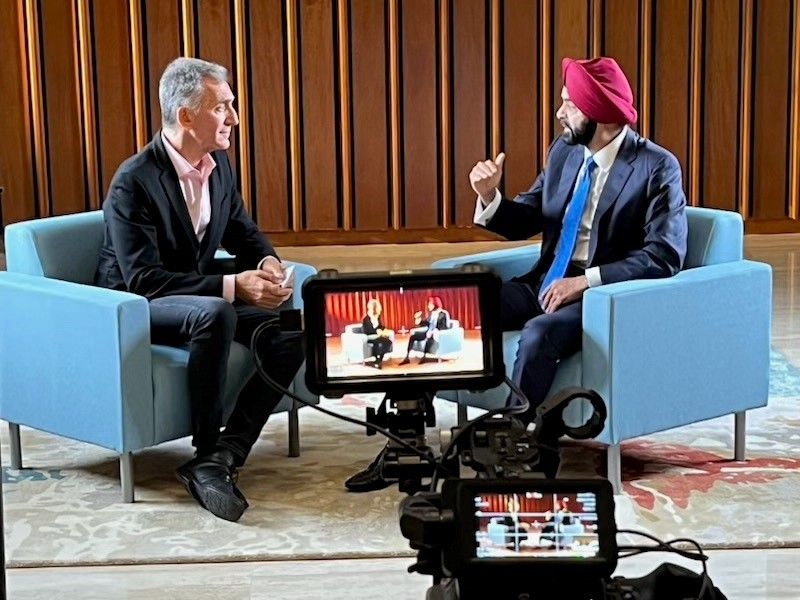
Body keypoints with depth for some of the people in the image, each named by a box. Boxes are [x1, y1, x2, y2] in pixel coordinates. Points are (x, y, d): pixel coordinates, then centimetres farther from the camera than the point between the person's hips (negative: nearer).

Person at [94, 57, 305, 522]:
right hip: (137, 308, -7)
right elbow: (143, 280, -25)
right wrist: (232, 286, -31)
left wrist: (267, 263, -9)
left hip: (199, 296, 7)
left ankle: (223, 454, -17)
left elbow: (243, 232, 15)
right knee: (215, 314, -38)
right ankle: (207, 454, -24)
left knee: (292, 329, -16)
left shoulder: (219, 163, 1)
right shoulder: (134, 182, -21)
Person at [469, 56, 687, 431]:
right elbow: (524, 222, 14)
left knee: (538, 333, -34)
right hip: (544, 283, 7)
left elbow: (664, 256, -16)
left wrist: (586, 281, -23)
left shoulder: (657, 167, -10)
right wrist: (489, 196, -7)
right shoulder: (563, 151, 9)